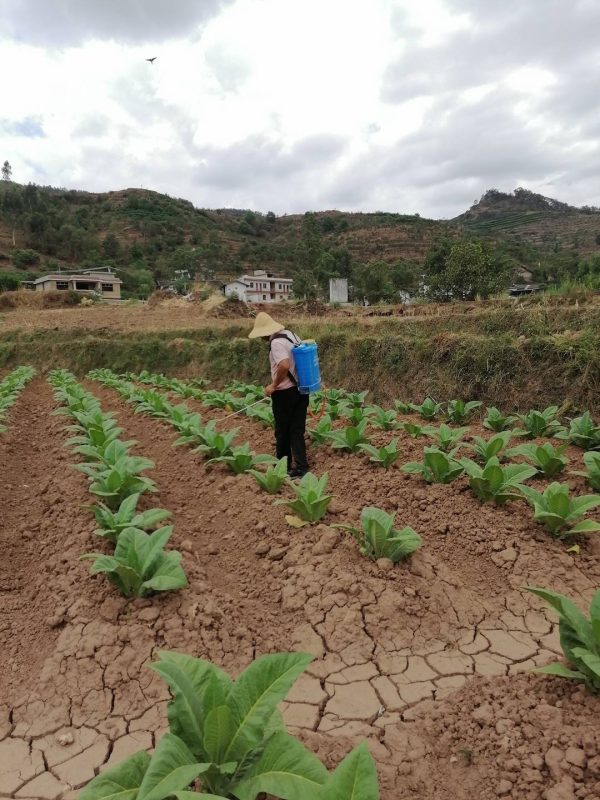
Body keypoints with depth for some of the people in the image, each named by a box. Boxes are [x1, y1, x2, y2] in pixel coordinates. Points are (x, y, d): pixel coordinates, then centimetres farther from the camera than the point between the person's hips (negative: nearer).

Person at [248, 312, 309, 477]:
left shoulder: (276, 342, -18)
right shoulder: (291, 335, 9)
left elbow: (284, 365, -32)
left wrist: (274, 385, -18)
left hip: (285, 392, -8)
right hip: (301, 389, 8)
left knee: (283, 431, 9)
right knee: (297, 430, 9)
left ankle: (284, 467, 22)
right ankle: (301, 468, 7)